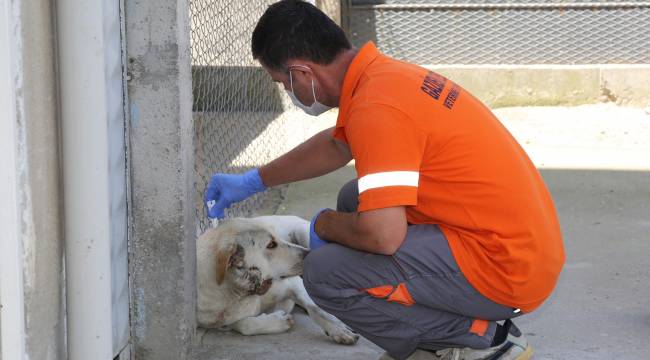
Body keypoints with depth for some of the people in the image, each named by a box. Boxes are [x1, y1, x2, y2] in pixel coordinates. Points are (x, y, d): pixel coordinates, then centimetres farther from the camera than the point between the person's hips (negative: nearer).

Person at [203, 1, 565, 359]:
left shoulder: (377, 107, -22)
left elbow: (382, 235, -27)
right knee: (357, 199, 22)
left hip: (506, 268, -10)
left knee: (325, 273, -15)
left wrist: (325, 224, -5)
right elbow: (336, 145, 30)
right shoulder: (382, 73, 9)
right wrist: (253, 181, 38)